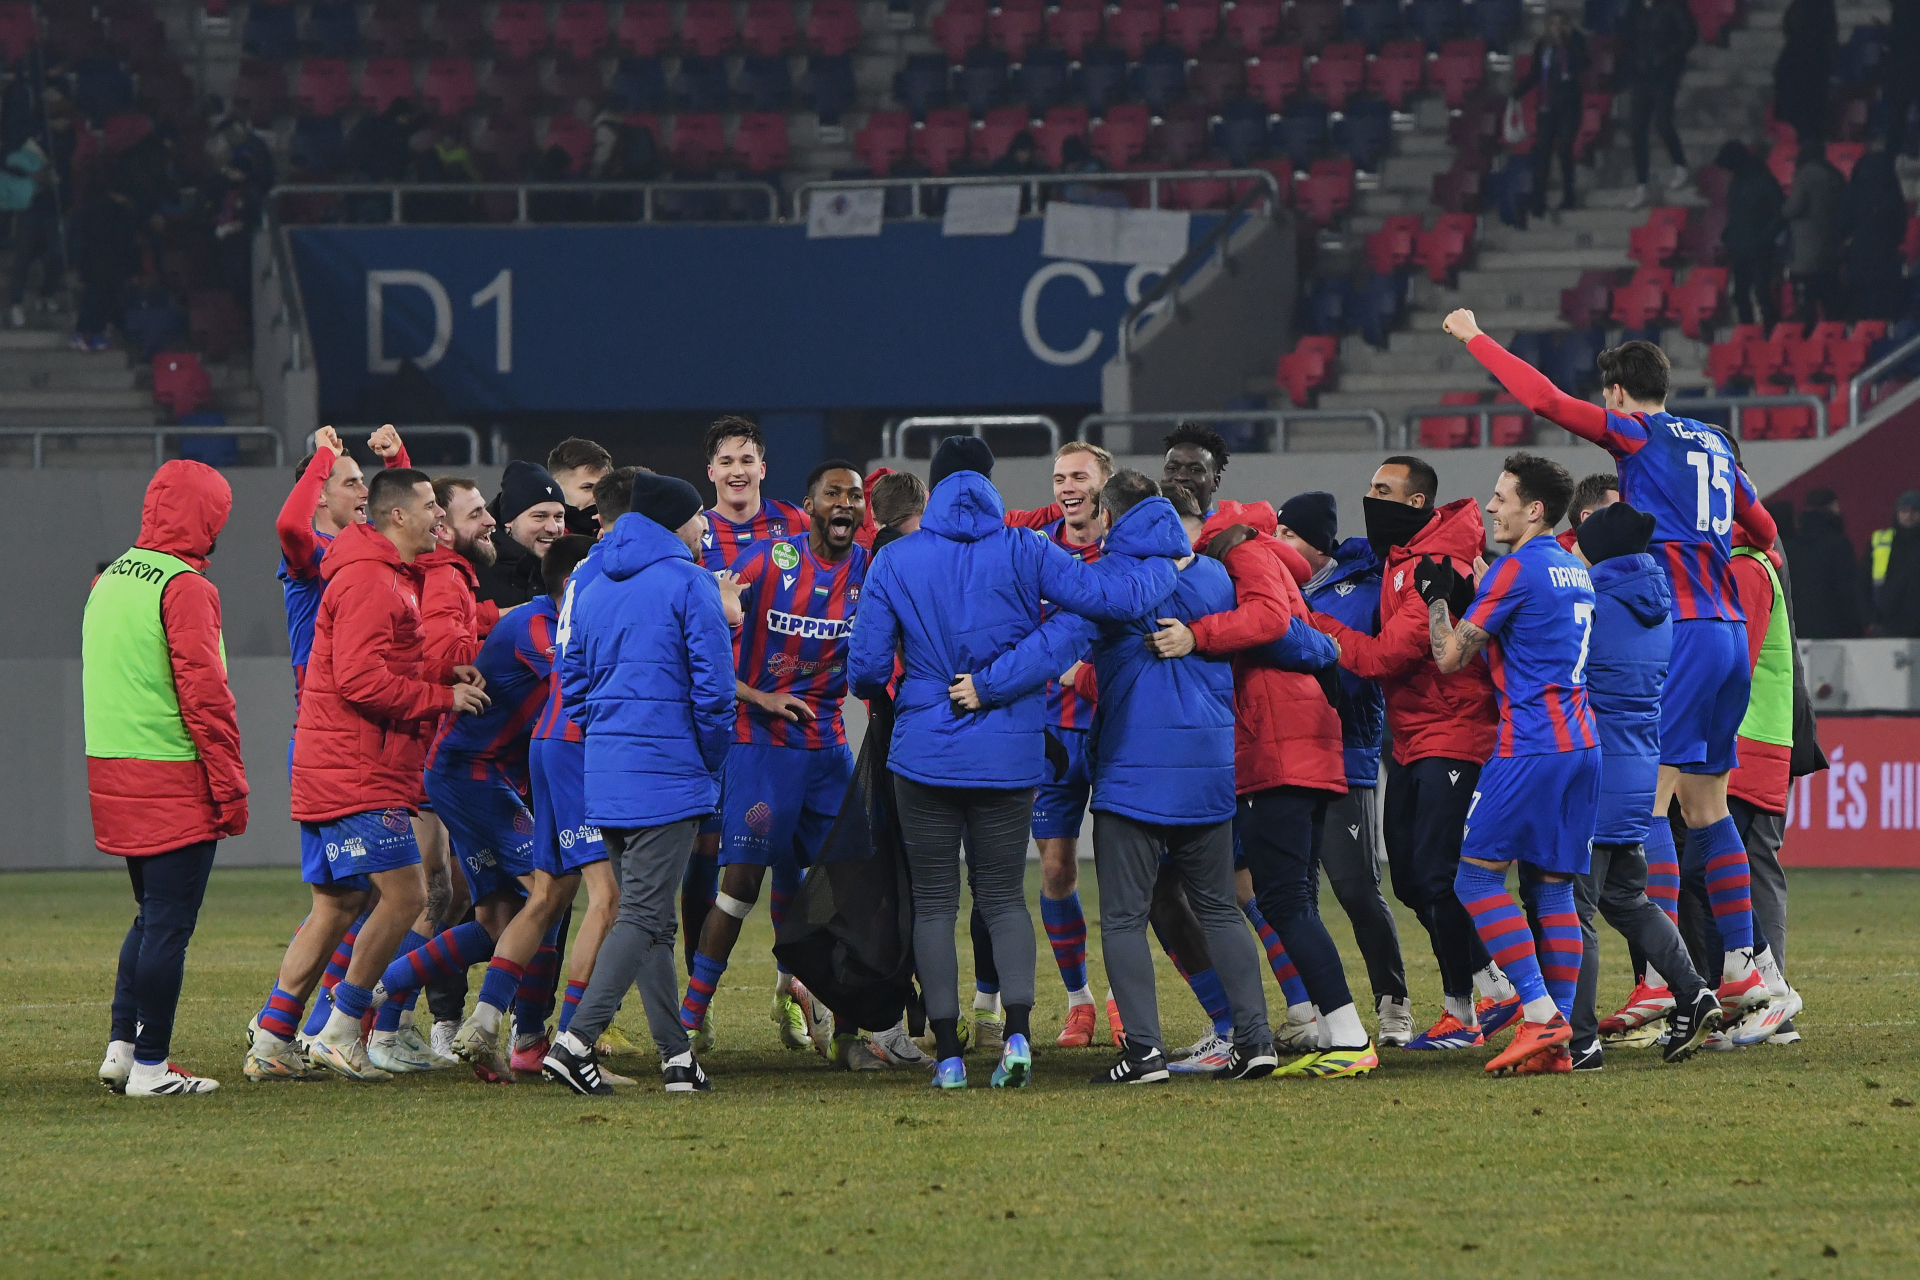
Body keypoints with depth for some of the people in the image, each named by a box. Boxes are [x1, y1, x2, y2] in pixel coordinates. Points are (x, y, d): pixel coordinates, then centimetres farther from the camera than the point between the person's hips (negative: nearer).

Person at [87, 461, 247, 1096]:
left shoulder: (110, 579, 13)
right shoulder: (186, 588, -13)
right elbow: (204, 692, -17)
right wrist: (231, 785, -13)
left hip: (112, 776, 8)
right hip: (175, 782, -8)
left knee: (151, 917, 18)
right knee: (169, 923, -4)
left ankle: (122, 1044, 15)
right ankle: (150, 1066, -3)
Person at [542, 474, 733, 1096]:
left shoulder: (592, 590, 15)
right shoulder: (688, 583, -7)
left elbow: (573, 684, 16)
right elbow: (712, 683, -11)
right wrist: (712, 763, 1)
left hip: (606, 778, 7)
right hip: (669, 776, -7)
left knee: (647, 914, 12)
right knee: (644, 916, -8)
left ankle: (677, 1056, 13)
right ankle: (577, 1041, -19)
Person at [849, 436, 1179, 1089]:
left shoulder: (895, 563, -2)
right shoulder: (1024, 551, -4)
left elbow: (865, 670, -2)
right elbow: (1108, 597, -11)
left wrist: (879, 691, 22)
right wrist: (1166, 569, 9)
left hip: (925, 756, -1)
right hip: (1010, 758, 1)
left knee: (934, 904, 6)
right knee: (1005, 896, 10)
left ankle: (948, 1053, 1)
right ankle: (1017, 1031, -10)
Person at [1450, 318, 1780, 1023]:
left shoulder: (1638, 434, -3)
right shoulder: (1714, 444, 18)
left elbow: (1545, 398, -8)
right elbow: (1763, 529, 28)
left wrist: (1474, 338, 3)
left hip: (1681, 630, -8)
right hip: (1730, 630, 8)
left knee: (1647, 799, -11)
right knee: (1706, 807, 15)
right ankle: (1740, 969, 15)